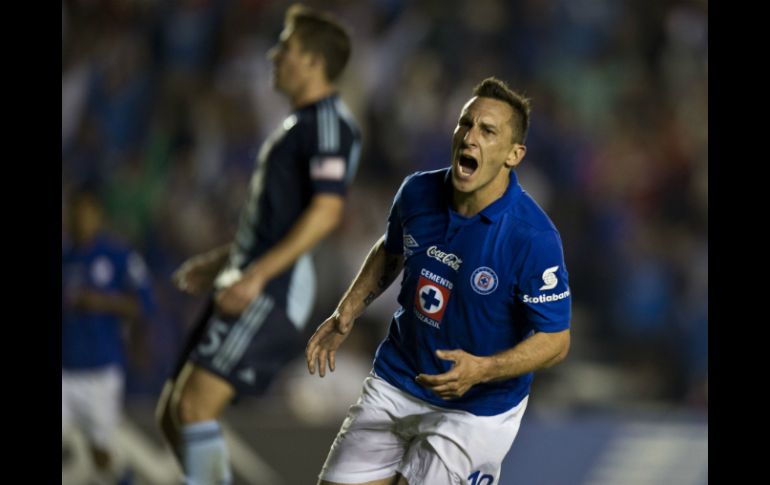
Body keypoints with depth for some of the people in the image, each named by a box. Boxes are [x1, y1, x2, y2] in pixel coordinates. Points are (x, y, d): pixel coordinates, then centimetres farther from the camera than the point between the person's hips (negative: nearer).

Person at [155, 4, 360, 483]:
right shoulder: (302, 122, 22)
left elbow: (326, 211, -22)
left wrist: (257, 274, -25)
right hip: (250, 286, 10)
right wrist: (223, 260, 31)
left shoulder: (329, 121, -10)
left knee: (196, 407, -20)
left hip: (273, 292, -10)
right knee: (174, 415, 8)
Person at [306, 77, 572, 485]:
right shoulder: (418, 192, -8)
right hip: (395, 386, 5)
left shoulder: (533, 237, -25)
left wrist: (481, 370, -33)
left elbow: (555, 340, -18)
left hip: (477, 408, -5)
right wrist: (346, 314, 6)